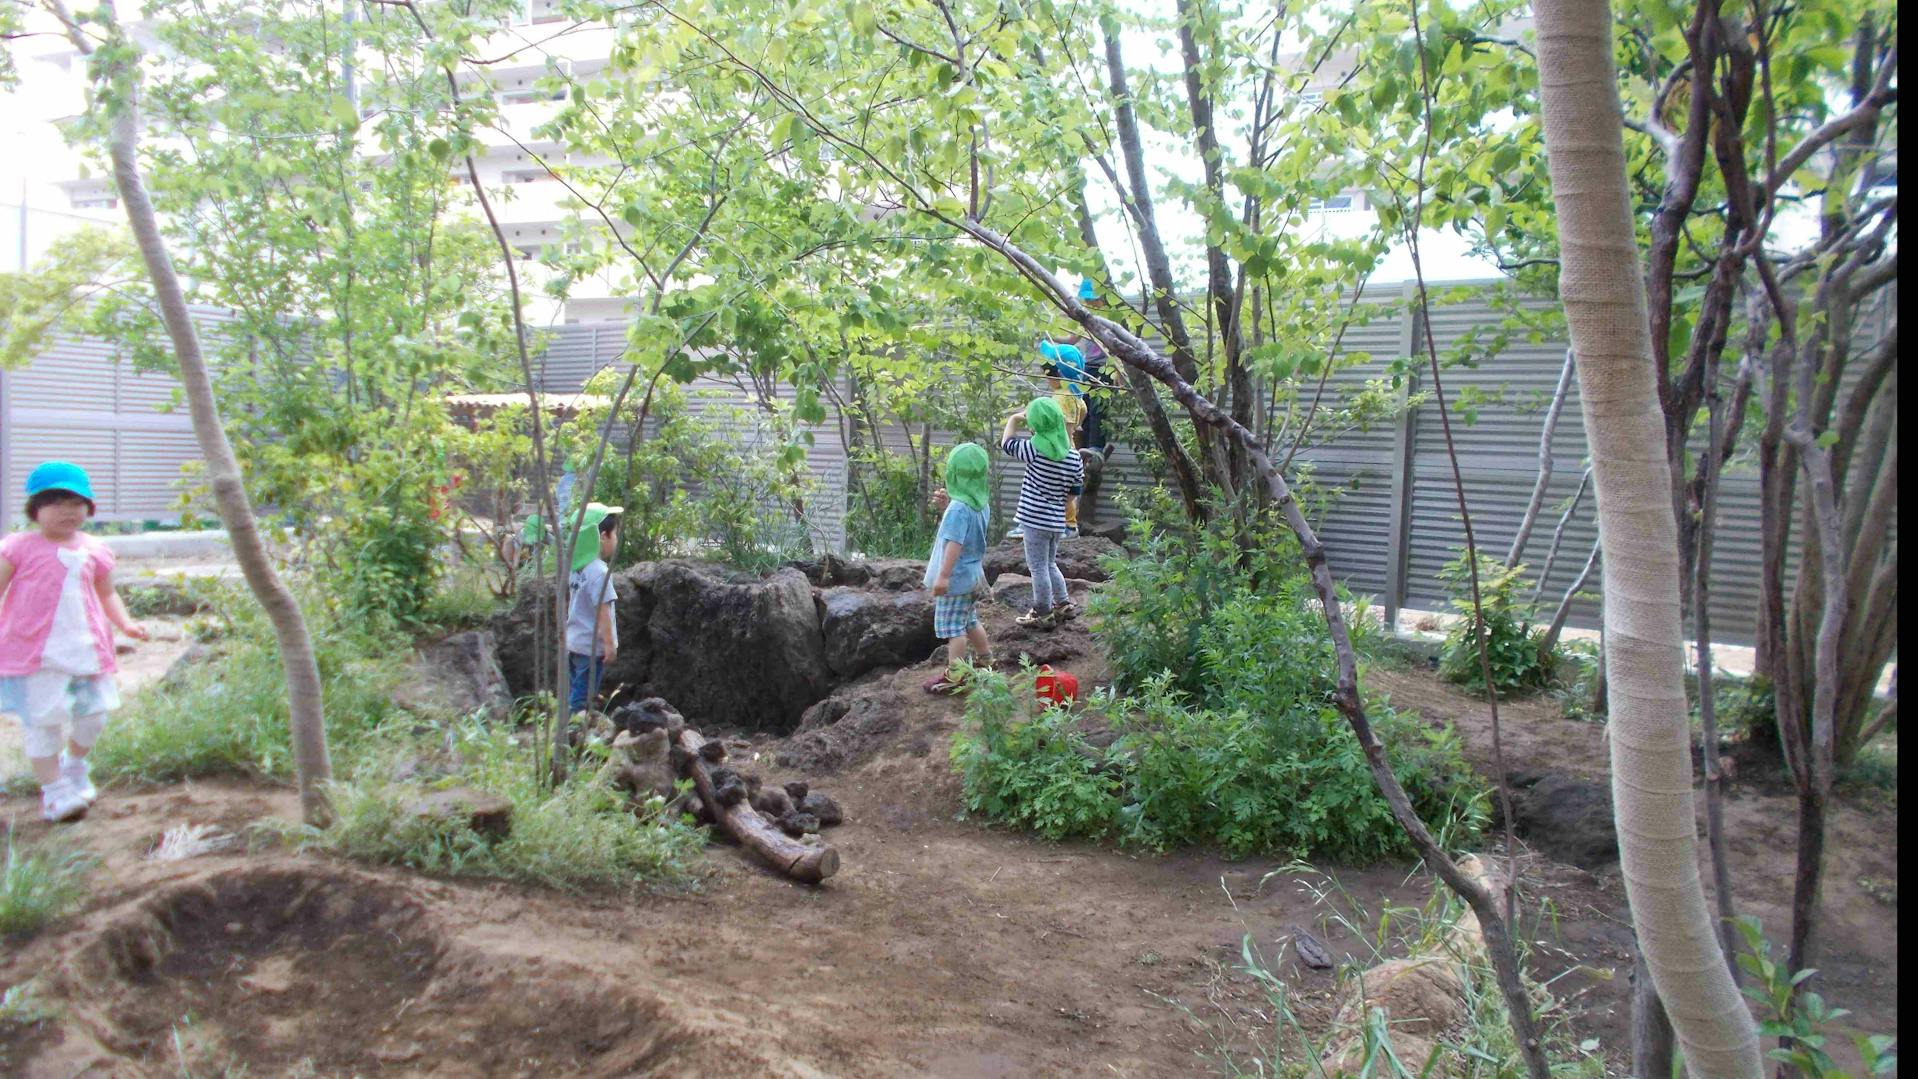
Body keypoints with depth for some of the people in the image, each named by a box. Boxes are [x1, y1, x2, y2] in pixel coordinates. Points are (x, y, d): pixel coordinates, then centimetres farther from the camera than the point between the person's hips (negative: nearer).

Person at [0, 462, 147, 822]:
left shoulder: (94, 551, 7)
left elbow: (106, 593, 19)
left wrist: (125, 623, 5)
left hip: (85, 649, 4)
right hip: (34, 653, -4)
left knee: (93, 716, 10)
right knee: (41, 720, 1)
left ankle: (74, 766, 40)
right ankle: (53, 791, 13)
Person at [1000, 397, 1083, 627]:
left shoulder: (1035, 450, -15)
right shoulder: (1074, 458, -1)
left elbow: (1006, 444, 0)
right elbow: (1075, 490, 7)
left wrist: (1013, 419, 15)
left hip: (1035, 519, -6)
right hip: (1057, 520, 6)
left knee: (1038, 567, 4)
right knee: (1049, 564, 23)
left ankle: (1043, 613, 11)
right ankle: (1063, 605, 28)